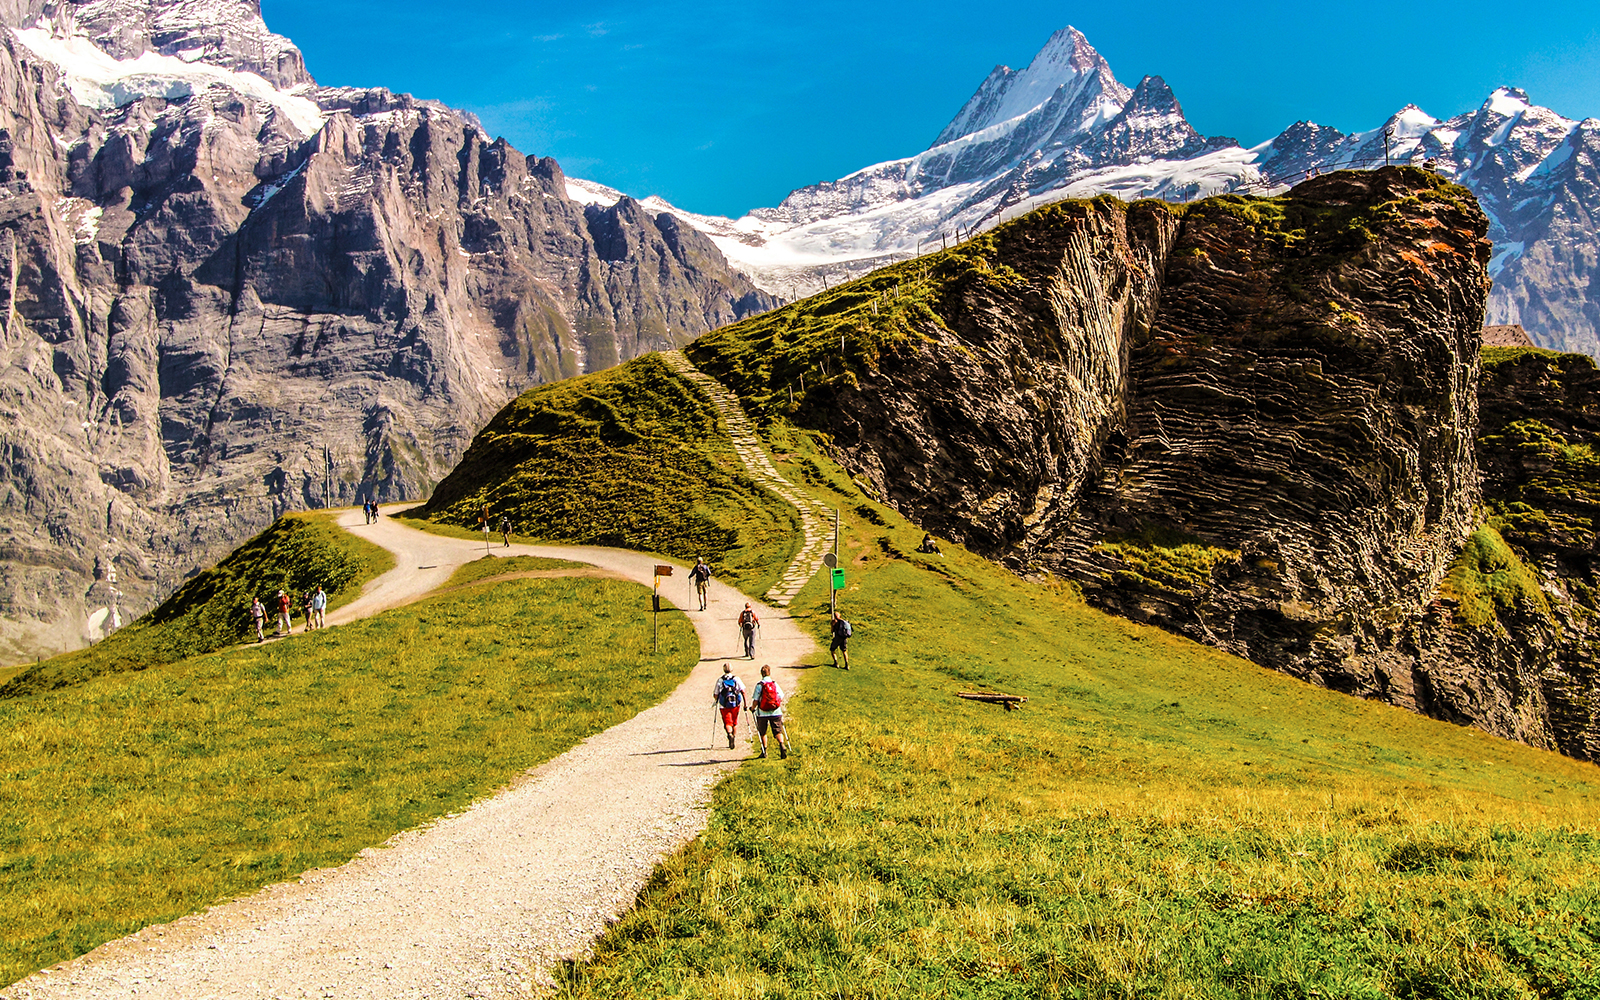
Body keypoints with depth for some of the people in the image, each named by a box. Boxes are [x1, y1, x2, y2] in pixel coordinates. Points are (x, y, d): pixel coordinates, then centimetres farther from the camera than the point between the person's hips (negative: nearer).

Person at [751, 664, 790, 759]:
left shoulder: (759, 685, -8)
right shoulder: (775, 684, 1)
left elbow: (756, 700, -9)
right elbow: (781, 697, 6)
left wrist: (752, 708, 9)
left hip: (762, 713, -1)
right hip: (776, 713, 1)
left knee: (762, 733, 17)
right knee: (778, 731, 0)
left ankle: (764, 751, 22)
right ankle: (782, 745, -25)